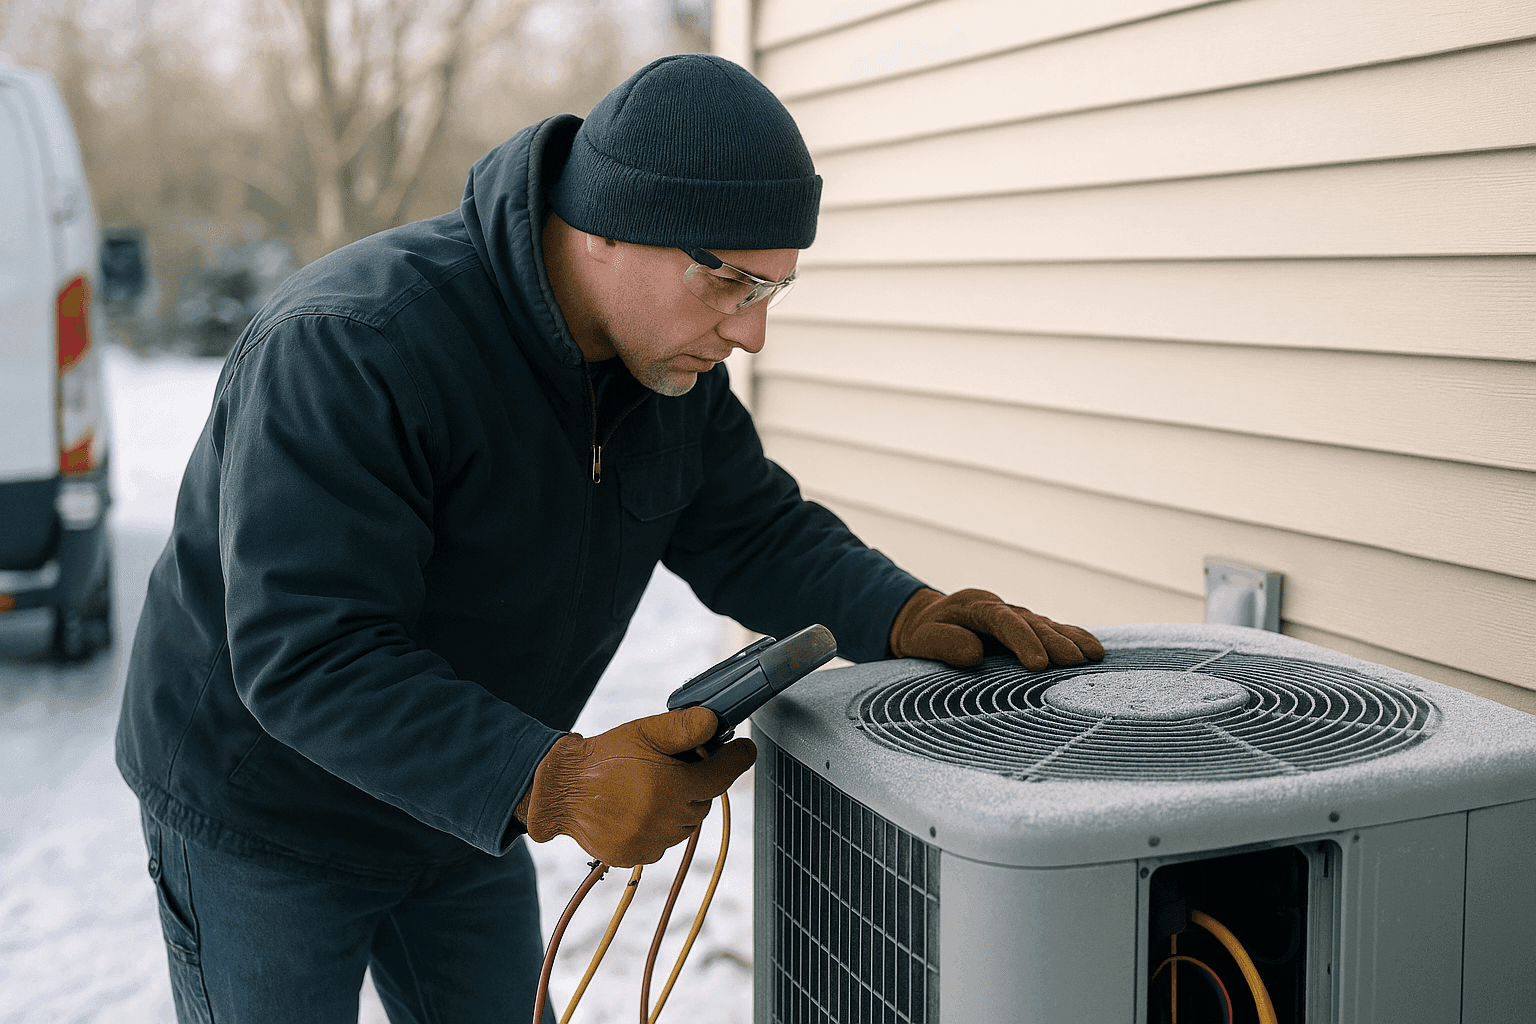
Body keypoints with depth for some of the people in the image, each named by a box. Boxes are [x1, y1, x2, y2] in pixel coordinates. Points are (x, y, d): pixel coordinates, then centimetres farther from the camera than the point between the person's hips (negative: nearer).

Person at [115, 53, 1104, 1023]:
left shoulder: (668, 351, -9)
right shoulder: (347, 349, -33)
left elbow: (750, 531, -3)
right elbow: (308, 657, -37)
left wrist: (906, 616, -22)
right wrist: (548, 783, -47)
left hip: (458, 807, 7)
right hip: (261, 818, -6)